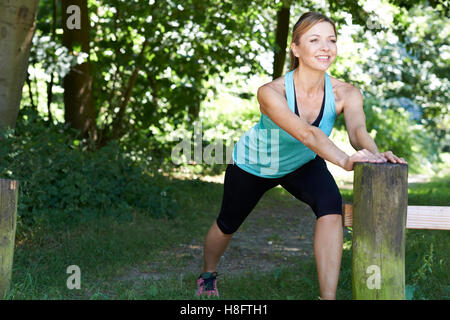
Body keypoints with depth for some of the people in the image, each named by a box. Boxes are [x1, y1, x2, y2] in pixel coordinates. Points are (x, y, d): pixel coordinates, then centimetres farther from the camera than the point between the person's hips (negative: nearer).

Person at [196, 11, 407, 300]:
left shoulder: (345, 94, -27)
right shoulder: (271, 93, -38)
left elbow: (357, 128, -45)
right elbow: (306, 133, -54)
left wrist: (373, 154, -68)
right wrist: (344, 160, -71)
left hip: (302, 165, 2)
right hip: (253, 164, -2)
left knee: (331, 205, -29)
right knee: (227, 224, 17)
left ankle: (328, 296, -24)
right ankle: (208, 274, 52)